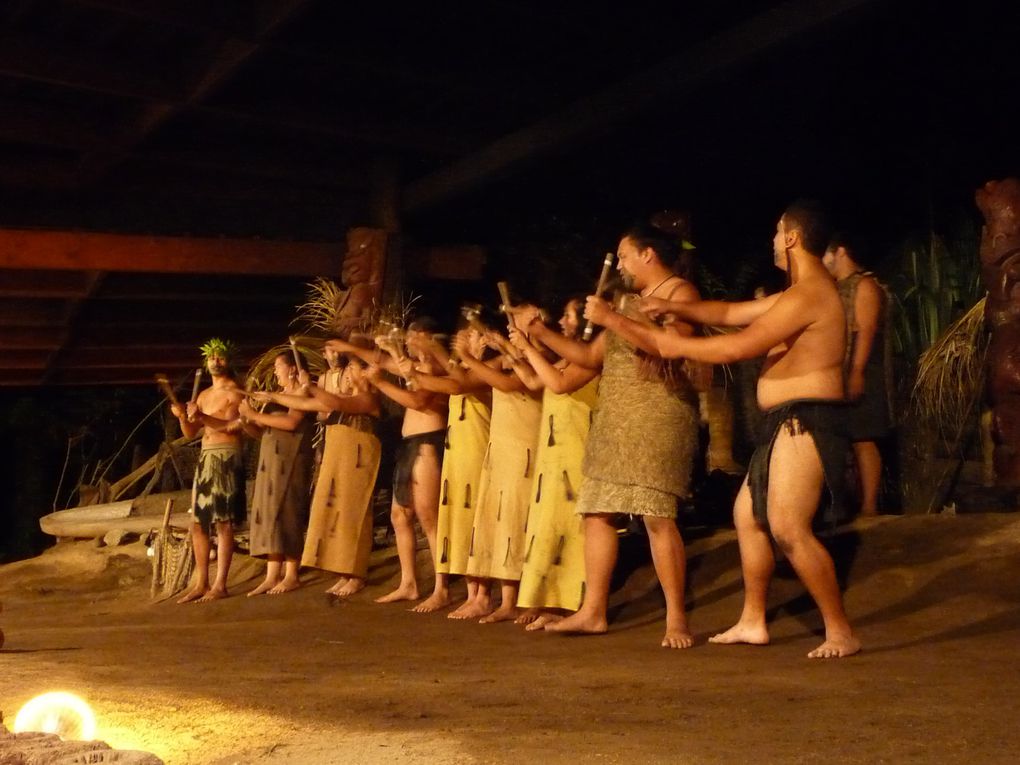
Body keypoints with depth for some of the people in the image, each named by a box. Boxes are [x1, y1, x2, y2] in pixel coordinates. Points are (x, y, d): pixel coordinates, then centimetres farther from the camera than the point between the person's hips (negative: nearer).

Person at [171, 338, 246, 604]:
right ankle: (201, 583, 10)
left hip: (227, 458, -8)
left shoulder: (236, 393, -1)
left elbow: (231, 425, -15)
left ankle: (220, 584, -10)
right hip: (205, 457, 8)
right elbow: (190, 433, 16)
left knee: (223, 522, -9)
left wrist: (202, 417, -25)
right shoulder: (204, 395, 20)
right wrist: (183, 417, -4)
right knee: (198, 523, 5)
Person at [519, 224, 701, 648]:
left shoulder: (680, 293, -3)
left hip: (658, 416, -9)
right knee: (597, 513, 5)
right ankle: (592, 612, 10)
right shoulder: (628, 302, 22)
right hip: (613, 420, 9)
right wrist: (540, 332, 18)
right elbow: (590, 356, 24)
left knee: (656, 516, -14)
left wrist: (613, 320, -18)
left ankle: (676, 618, -9)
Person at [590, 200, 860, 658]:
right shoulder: (798, 293, 19)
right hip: (786, 423, 11)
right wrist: (673, 308, 13)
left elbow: (738, 347, -22)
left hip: (805, 422, -11)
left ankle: (840, 632, -11)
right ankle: (752, 622, 22)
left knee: (788, 528, -17)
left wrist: (677, 346, -13)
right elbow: (731, 313, 24)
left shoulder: (809, 294, -16)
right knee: (747, 513, 16)